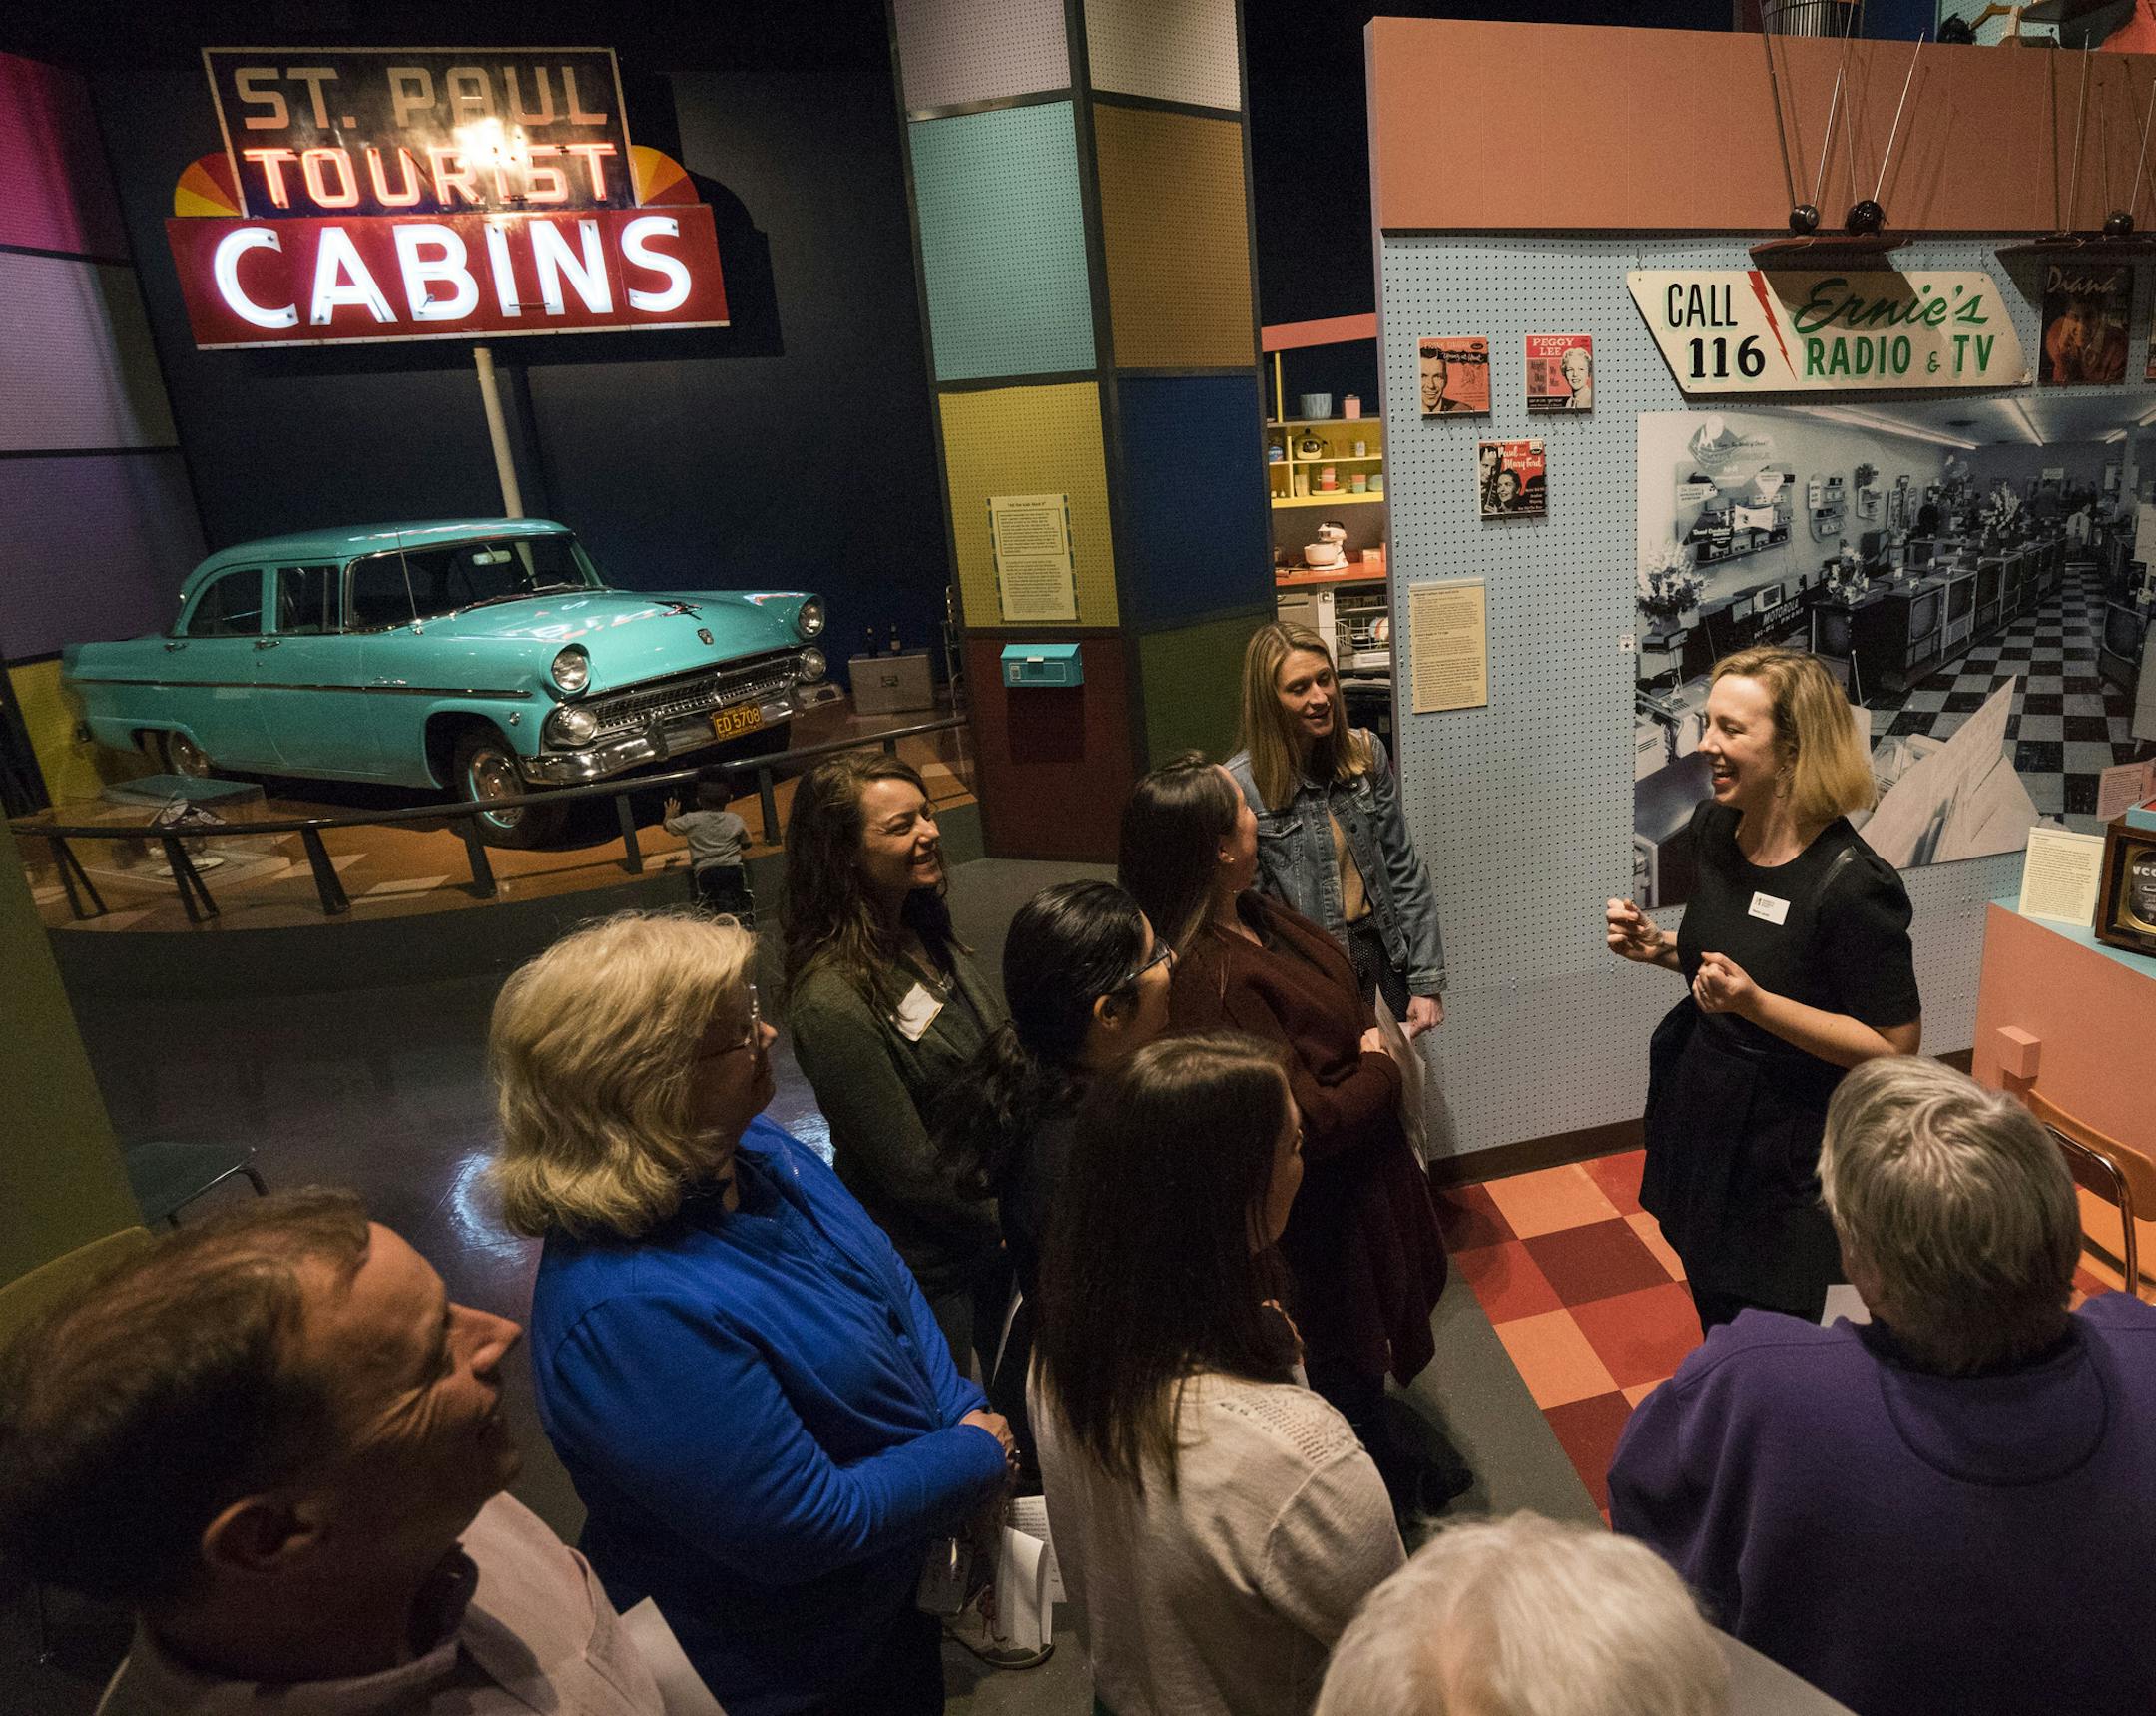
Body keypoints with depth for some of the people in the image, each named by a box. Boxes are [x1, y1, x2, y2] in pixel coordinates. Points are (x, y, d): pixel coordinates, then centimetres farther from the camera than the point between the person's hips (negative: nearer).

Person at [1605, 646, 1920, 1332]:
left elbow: (1895, 1045, -19)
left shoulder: (1852, 885, -26)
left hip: (1787, 1150, -7)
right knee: (1713, 1316, 27)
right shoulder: (1713, 826, -4)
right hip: (1700, 1116, 7)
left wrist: (1755, 1003, -30)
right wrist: (1662, 948, -6)